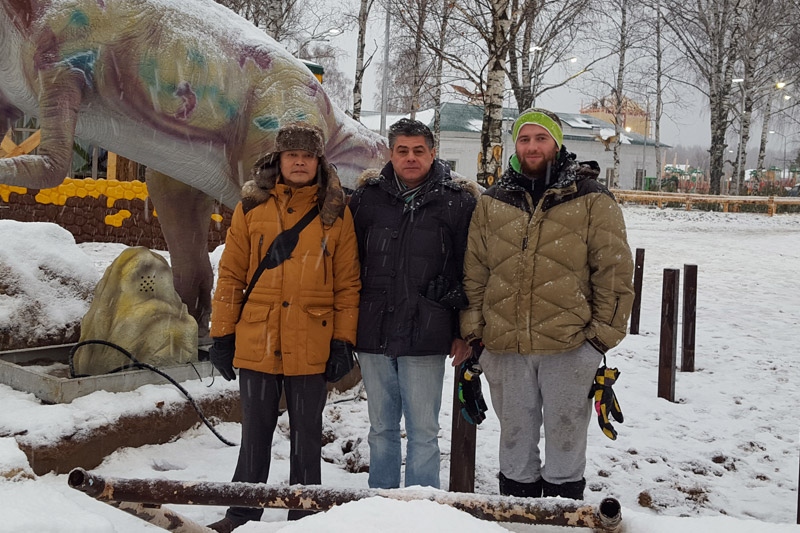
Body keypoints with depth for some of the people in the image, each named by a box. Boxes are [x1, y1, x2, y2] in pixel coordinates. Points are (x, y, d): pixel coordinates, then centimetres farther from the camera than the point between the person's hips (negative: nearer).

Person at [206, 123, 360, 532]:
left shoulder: (336, 211, 3)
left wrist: (343, 340, -1)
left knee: (306, 434, 10)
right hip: (256, 341, 1)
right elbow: (231, 274, 6)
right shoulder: (252, 206, 4)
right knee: (255, 432, 12)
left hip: (311, 347, 0)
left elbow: (347, 282, 4)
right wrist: (222, 334, 4)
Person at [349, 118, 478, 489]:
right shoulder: (368, 197, 7)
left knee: (423, 431, 5)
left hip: (426, 337, -3)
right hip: (373, 334, 3)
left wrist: (465, 332, -1)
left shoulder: (457, 201, 0)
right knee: (381, 428, 15)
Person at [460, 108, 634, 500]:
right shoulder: (491, 202, 9)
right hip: (504, 347, 3)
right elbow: (473, 271, 9)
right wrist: (473, 329, 4)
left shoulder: (592, 200, -1)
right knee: (514, 438, 15)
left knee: (565, 438, 9)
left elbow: (614, 271, -2)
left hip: (569, 346, -3)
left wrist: (604, 332, -5)